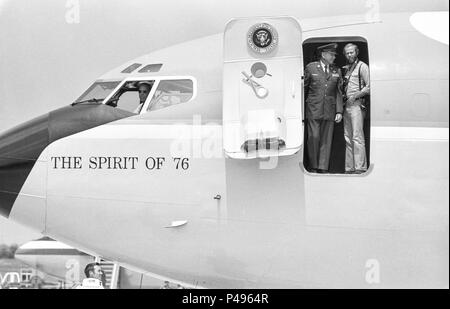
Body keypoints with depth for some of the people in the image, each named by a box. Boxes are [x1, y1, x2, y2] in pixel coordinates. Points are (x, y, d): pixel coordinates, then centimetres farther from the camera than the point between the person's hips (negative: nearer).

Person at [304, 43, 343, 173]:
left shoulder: (336, 71, 12)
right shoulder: (311, 67, 4)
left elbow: (338, 92, 11)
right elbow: (304, 88, 8)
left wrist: (339, 111, 3)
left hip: (329, 110, 3)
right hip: (313, 109, -2)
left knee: (326, 139, 1)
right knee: (313, 138, -4)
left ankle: (323, 168, 6)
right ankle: (313, 166, 8)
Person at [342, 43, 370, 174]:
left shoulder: (362, 66, -1)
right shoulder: (345, 68, 20)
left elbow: (369, 87, -8)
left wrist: (356, 95, -14)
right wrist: (343, 97, 11)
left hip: (356, 105, -8)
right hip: (346, 106, 8)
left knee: (357, 137, -12)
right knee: (348, 138, 6)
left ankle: (360, 167, -12)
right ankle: (349, 168, 9)